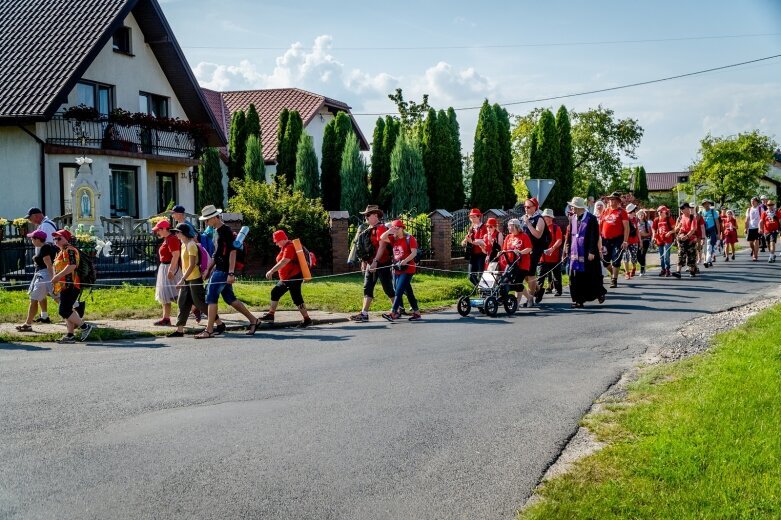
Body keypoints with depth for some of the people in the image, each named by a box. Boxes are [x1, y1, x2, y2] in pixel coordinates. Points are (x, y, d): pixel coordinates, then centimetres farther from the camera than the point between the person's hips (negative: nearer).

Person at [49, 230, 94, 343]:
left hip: (70, 286, -11)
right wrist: (55, 280, 19)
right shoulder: (61, 252, 23)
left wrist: (58, 276, -24)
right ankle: (70, 335, 12)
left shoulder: (70, 250, -10)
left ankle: (85, 326, -5)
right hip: (64, 286, 11)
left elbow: (72, 266, -25)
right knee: (67, 311, 9)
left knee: (64, 311, -14)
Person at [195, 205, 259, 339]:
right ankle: (253, 320, 20)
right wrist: (208, 269, 21)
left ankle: (209, 330, -6)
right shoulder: (217, 231, 16)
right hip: (219, 269, 10)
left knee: (211, 298, -9)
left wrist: (231, 273, -24)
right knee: (230, 298, 13)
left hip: (223, 271, -10)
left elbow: (232, 252, -19)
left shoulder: (225, 231, -14)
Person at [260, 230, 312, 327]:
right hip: (286, 278, 11)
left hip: (294, 277, -11)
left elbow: (284, 261, -29)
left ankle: (307, 319, -4)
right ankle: (270, 315, 19)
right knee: (275, 292, 12)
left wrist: (272, 271, -34)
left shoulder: (289, 247, -17)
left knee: (296, 298, -9)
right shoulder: (285, 247, 14)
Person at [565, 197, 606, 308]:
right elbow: (569, 235, 13)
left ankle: (599, 293, 27)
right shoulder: (572, 219, 8)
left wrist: (592, 252, -15)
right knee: (575, 277, 0)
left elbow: (594, 236, -11)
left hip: (587, 253, -5)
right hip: (576, 252, 5)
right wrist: (568, 249, 9)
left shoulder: (591, 219, -10)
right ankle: (578, 300, 5)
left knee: (591, 276, 4)